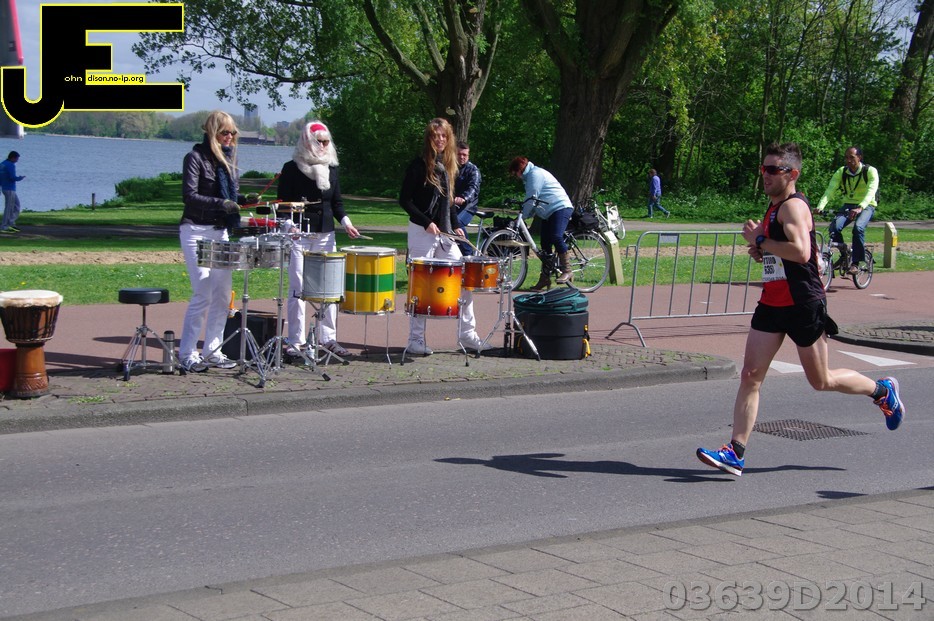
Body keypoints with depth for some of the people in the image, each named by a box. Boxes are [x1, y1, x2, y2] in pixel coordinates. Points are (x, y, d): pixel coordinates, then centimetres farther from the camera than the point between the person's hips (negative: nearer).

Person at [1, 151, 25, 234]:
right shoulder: (10, 165, -15)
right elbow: (13, 177, -21)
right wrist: (20, 178, -3)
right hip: (10, 189, -9)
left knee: (16, 205, 15)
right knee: (8, 208, -5)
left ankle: (11, 224, 11)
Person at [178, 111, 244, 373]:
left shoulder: (229, 158, 14)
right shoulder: (195, 157, -8)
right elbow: (189, 196, -17)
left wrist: (244, 201, 1)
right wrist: (220, 204, -26)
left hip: (221, 231, 7)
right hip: (196, 231, -7)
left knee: (223, 294, 5)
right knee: (203, 294, -11)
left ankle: (212, 351, 14)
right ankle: (187, 354, -3)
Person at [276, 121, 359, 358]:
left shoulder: (331, 168, 12)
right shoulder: (291, 168, -1)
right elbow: (282, 203, -3)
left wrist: (345, 222, -1)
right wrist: (288, 225, -20)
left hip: (326, 235, 4)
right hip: (299, 235, -4)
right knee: (298, 288, -3)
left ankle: (328, 338, 10)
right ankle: (296, 341, 4)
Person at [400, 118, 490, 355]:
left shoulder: (449, 166, 13)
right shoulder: (419, 165, -7)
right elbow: (404, 200, -10)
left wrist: (456, 226, 7)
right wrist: (427, 222, -18)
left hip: (445, 233, 7)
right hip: (422, 233, -7)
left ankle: (467, 335, 12)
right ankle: (415, 340, 6)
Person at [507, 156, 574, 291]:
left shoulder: (535, 174, -12)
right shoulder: (530, 176, 21)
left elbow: (531, 199, -16)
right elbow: (532, 200, 21)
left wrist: (523, 216, -9)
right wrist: (526, 213, 7)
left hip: (561, 208, -11)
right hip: (548, 213, 11)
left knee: (556, 237, -27)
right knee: (545, 244, 6)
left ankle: (567, 270, -20)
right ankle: (545, 278, 8)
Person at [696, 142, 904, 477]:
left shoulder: (794, 206, -16)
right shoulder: (774, 208, 13)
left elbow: (801, 252, -31)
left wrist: (759, 240, -22)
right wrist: (761, 251, 8)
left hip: (803, 304, -8)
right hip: (772, 303, 8)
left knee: (821, 381, 7)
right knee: (750, 376, -2)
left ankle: (883, 391, 32)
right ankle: (736, 453, -4)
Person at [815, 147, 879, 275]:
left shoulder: (870, 171, -14)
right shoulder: (841, 172, -5)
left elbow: (871, 191, -29)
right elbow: (830, 190, -16)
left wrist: (860, 208, -48)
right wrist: (820, 206, -35)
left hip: (866, 206, -3)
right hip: (848, 205, 3)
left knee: (858, 227, -33)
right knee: (834, 227, -24)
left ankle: (856, 263, -25)